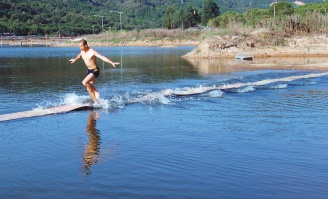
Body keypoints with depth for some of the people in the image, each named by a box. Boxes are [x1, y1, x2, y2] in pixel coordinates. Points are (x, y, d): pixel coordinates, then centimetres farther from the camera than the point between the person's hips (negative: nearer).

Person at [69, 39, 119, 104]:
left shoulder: (92, 52, -20)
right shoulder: (82, 51, 4)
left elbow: (102, 57, -30)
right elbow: (79, 55, 29)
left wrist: (112, 63, -41)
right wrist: (75, 60, 50)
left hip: (95, 71, -8)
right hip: (89, 71, 8)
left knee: (84, 82, -28)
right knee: (89, 89, 6)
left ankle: (96, 91, -9)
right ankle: (96, 102, 16)